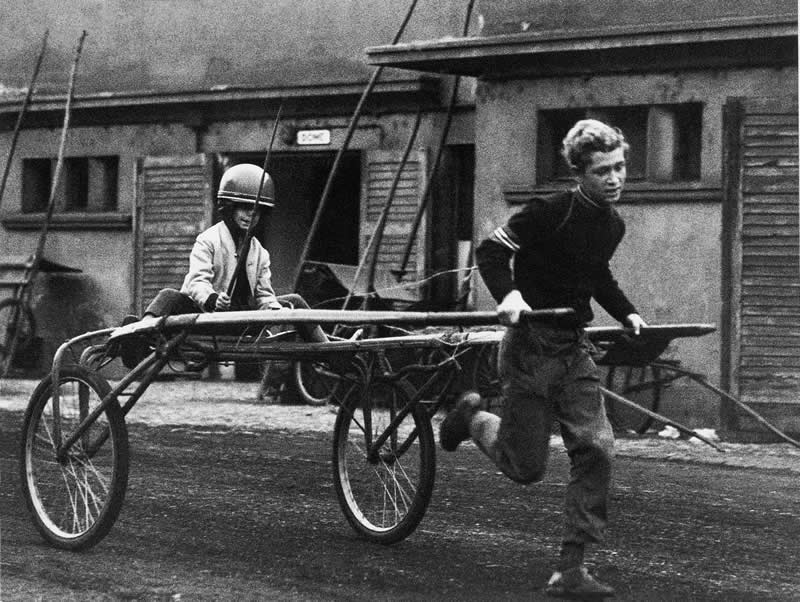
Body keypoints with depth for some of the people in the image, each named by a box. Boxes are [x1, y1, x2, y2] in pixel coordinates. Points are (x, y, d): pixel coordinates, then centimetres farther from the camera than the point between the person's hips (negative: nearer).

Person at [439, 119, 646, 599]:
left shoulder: (613, 225, 8)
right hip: (532, 345, -6)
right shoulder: (552, 212, -16)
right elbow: (491, 250, -15)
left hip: (575, 348, 6)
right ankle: (473, 418, 33)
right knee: (526, 467, -1)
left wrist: (626, 312, 16)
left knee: (596, 448, -10)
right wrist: (508, 293, -31)